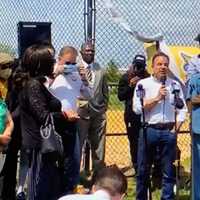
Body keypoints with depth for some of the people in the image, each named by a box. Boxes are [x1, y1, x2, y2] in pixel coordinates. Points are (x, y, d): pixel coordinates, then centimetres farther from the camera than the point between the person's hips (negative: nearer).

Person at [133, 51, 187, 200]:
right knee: (143, 170, 8)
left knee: (169, 171, 7)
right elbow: (137, 108, -9)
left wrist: (175, 129, -3)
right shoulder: (143, 84, 0)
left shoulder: (175, 85, 6)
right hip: (149, 130, -1)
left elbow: (182, 109, 6)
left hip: (169, 132, 1)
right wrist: (157, 98, -13)